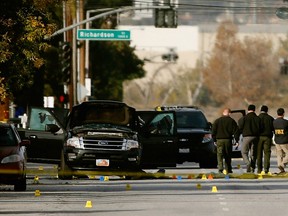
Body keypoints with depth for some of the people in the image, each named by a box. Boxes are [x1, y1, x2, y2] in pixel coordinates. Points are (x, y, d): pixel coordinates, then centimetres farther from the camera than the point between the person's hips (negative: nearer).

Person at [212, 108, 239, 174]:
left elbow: (213, 131, 5)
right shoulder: (231, 121, 1)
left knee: (220, 155, -4)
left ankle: (220, 167, -24)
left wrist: (214, 140, 12)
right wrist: (237, 140, 4)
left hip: (219, 140, 0)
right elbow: (236, 131, 0)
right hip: (228, 140, 0)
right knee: (228, 156, 11)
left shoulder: (217, 121, 4)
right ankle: (228, 169, 14)